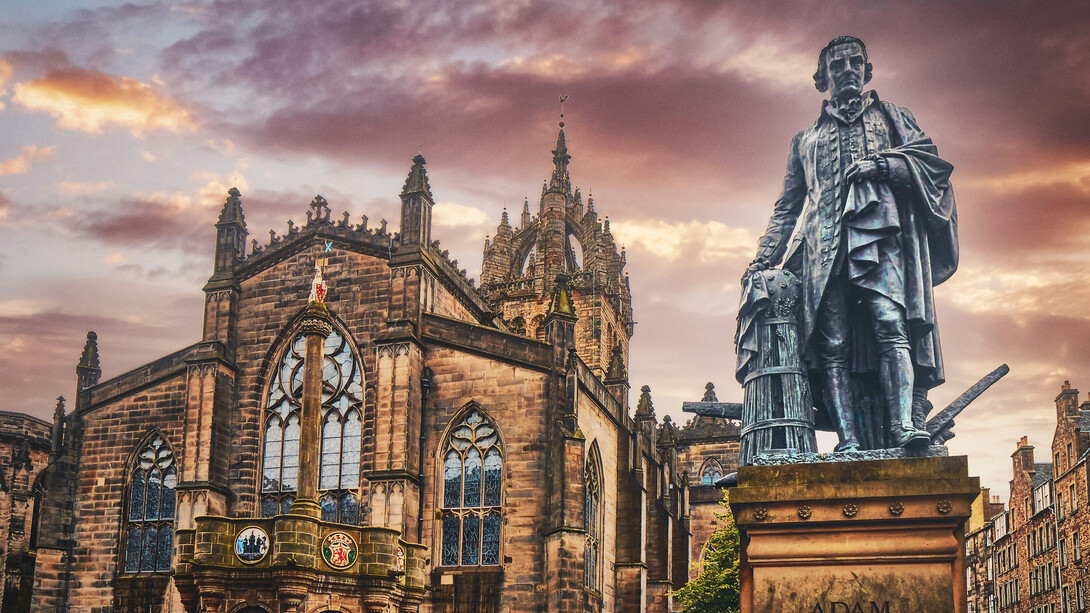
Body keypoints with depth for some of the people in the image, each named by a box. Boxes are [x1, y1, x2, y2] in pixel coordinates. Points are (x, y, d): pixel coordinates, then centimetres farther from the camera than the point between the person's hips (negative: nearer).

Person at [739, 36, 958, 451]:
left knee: (891, 325, -23)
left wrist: (881, 164, -5)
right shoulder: (806, 141, 30)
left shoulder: (892, 118, 26)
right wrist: (762, 261, 18)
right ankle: (848, 440, -20)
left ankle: (904, 424, -34)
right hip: (825, 248, 2)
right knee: (833, 345, -13)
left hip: (879, 237, -2)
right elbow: (787, 208, 28)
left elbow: (932, 159, 11)